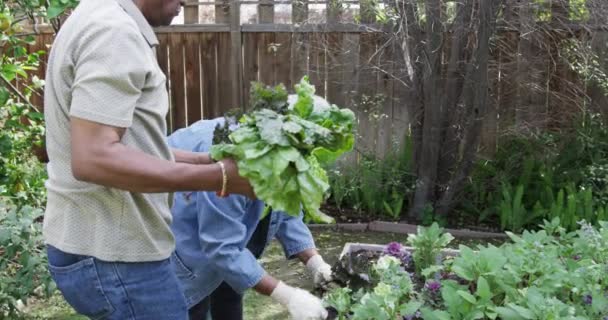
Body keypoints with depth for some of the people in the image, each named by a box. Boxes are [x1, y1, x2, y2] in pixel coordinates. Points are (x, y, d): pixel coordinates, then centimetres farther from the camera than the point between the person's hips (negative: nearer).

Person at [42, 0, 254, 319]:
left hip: (100, 243, 10)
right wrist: (219, 177, -26)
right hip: (113, 253, -10)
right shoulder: (114, 30, -19)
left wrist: (210, 161, 8)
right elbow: (93, 158, -28)